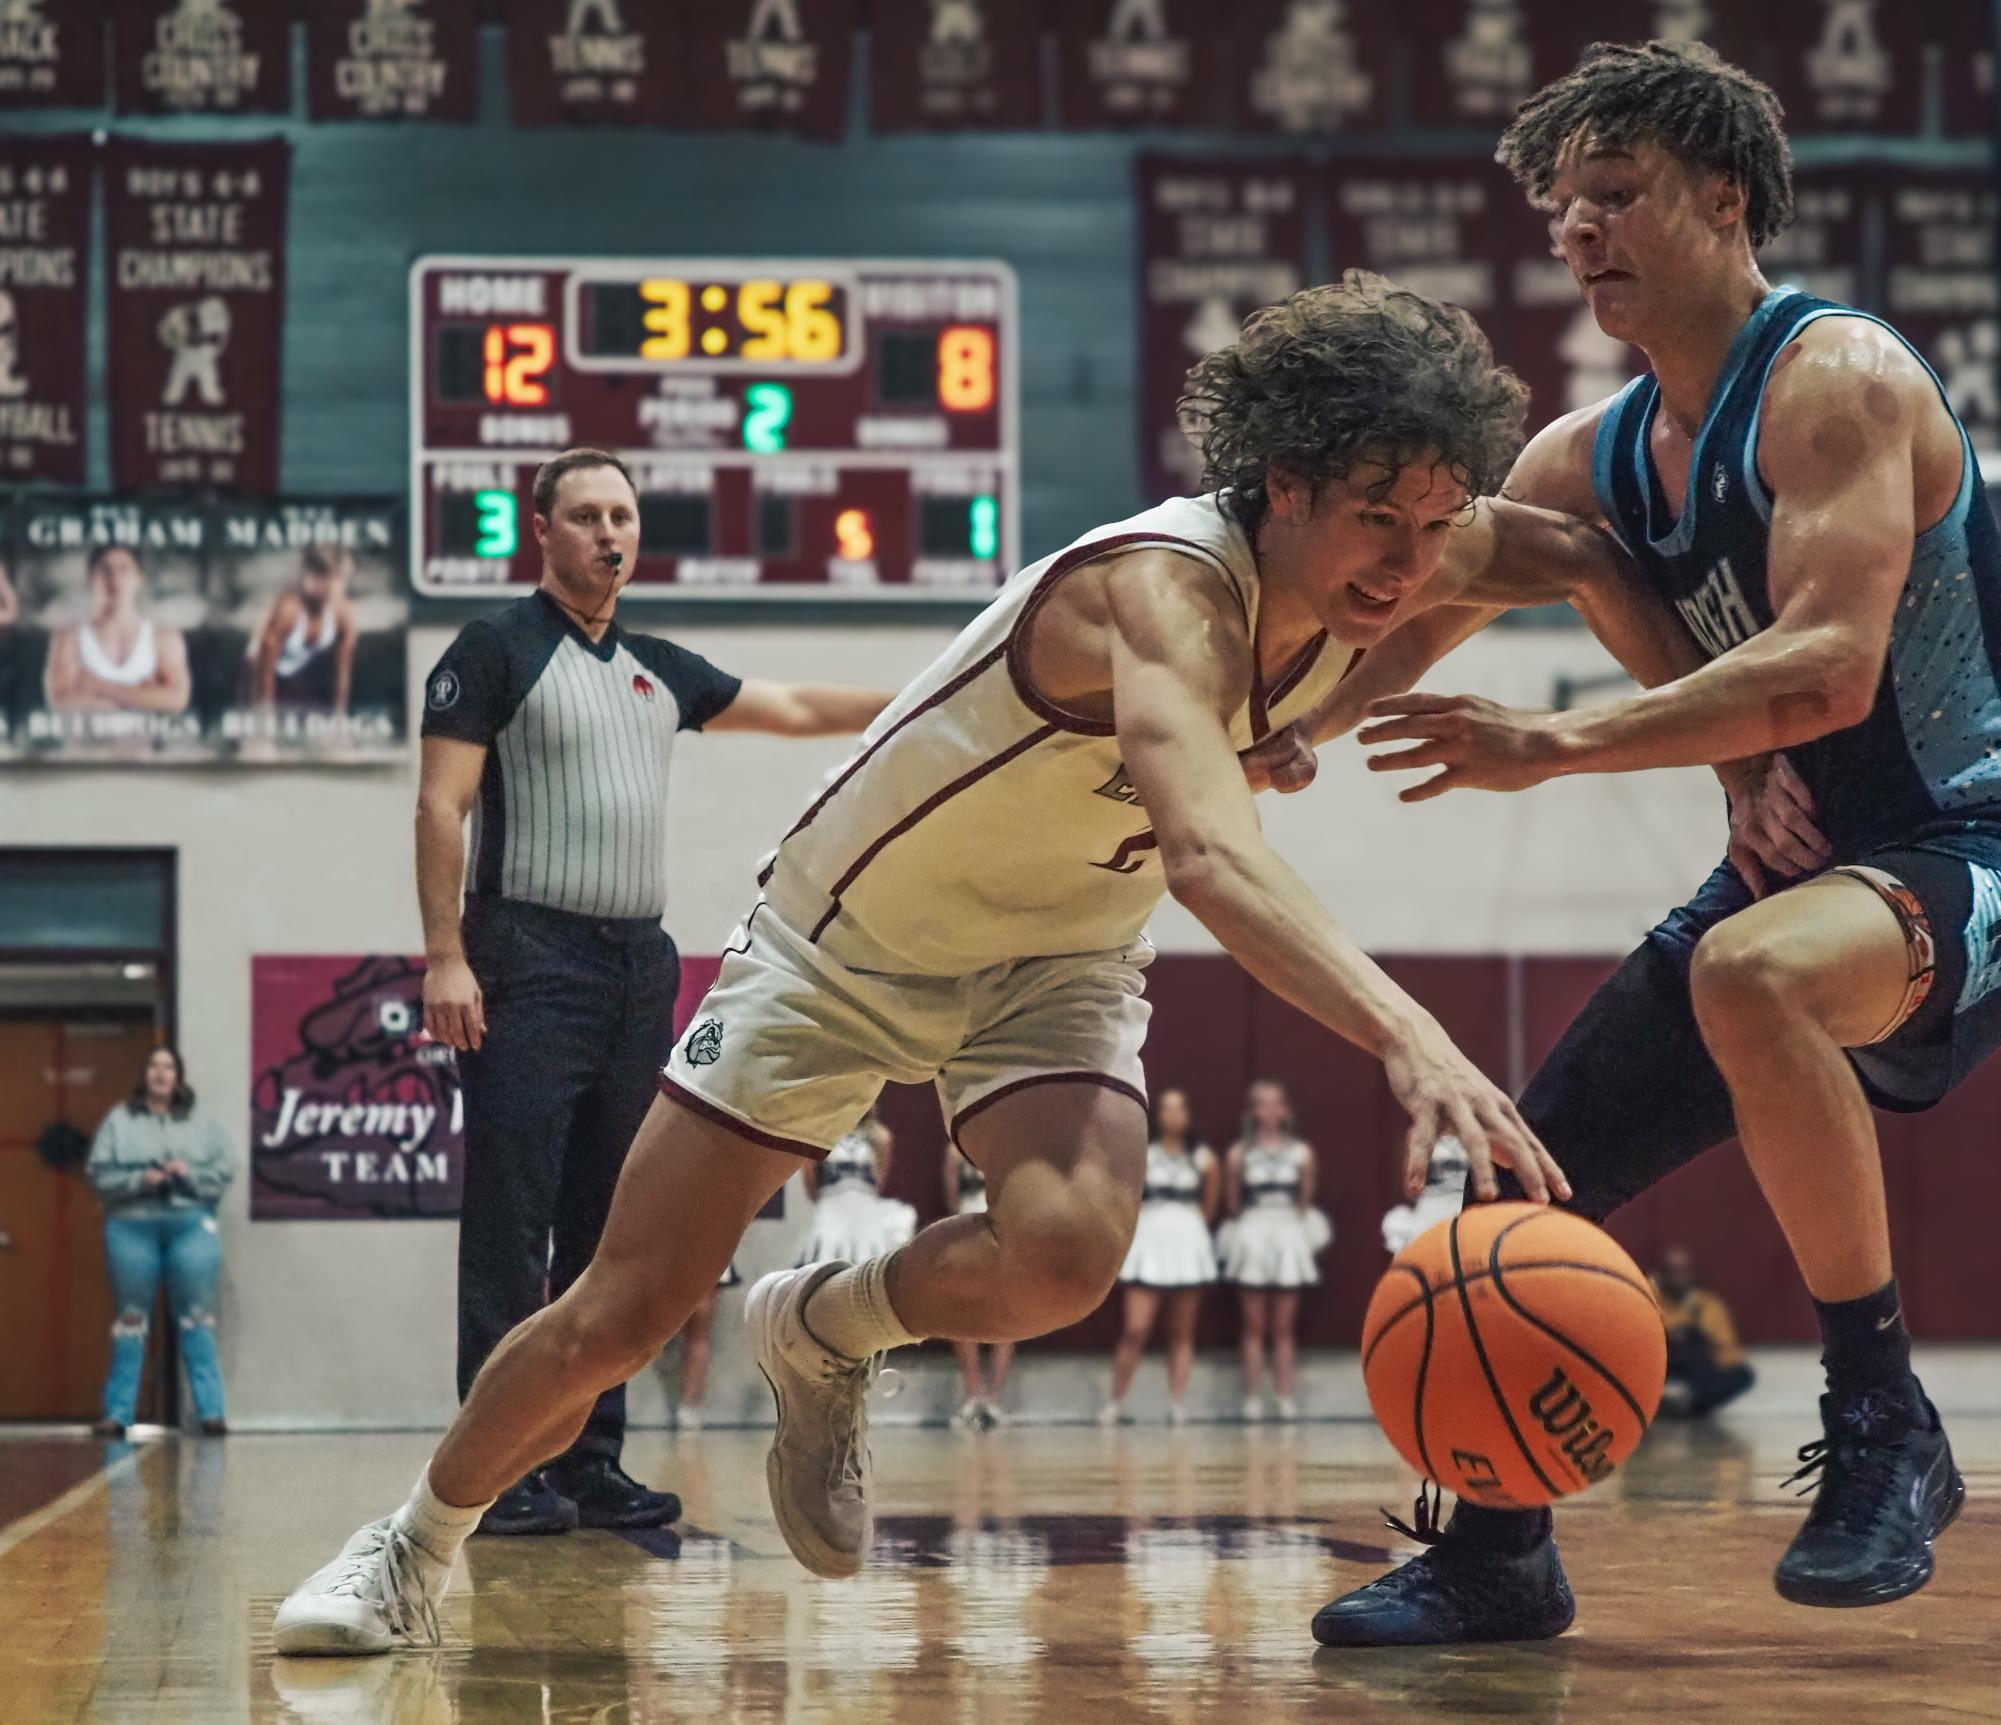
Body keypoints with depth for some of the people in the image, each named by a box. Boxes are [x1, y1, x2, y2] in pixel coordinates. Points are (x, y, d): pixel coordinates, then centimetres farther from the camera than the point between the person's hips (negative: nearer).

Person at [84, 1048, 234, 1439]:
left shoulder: (201, 1121, 9)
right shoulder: (120, 1121, 5)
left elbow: (225, 1168, 5)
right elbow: (99, 1171, 0)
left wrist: (190, 1175, -11)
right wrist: (139, 1180, -14)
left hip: (191, 1226, 0)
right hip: (131, 1227, 0)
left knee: (197, 1319, -1)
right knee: (131, 1321, 4)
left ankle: (210, 1411, 1)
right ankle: (117, 1412, 8)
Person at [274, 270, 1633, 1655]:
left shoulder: (1376, 563, -16)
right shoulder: (1165, 588, -37)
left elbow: (1554, 541, 8)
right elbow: (1211, 859, -56)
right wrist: (1409, 1037, -70)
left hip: (1058, 959, 5)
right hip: (852, 931, -5)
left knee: (1066, 1251, -27)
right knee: (617, 1319, 0)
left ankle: (821, 1336, 6)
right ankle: (415, 1550, 30)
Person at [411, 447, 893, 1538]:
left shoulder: (659, 669, 18)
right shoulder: (496, 652, -1)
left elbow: (794, 709, 26)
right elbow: (442, 806, -6)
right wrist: (445, 957, -15)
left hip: (640, 963, 7)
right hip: (533, 960, -7)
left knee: (609, 1231, 7)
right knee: (512, 1222, -9)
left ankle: (592, 1462, 11)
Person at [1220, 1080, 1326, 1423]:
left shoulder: (1301, 1153, 3)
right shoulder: (1239, 1154, 0)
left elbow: (1306, 1201, 10)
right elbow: (1232, 1202, 8)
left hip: (1289, 1238, 1)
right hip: (1252, 1236, -1)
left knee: (1284, 1327, 3)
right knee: (1255, 1326, 1)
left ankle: (1286, 1400, 3)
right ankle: (1253, 1400, 0)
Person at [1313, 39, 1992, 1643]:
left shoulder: (1837, 377, -17)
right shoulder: (1592, 458, 7)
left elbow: (1829, 670, -28)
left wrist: (1550, 748, -30)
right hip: (1803, 859, 8)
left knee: (1746, 972, -39)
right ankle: (1499, 1553, 24)